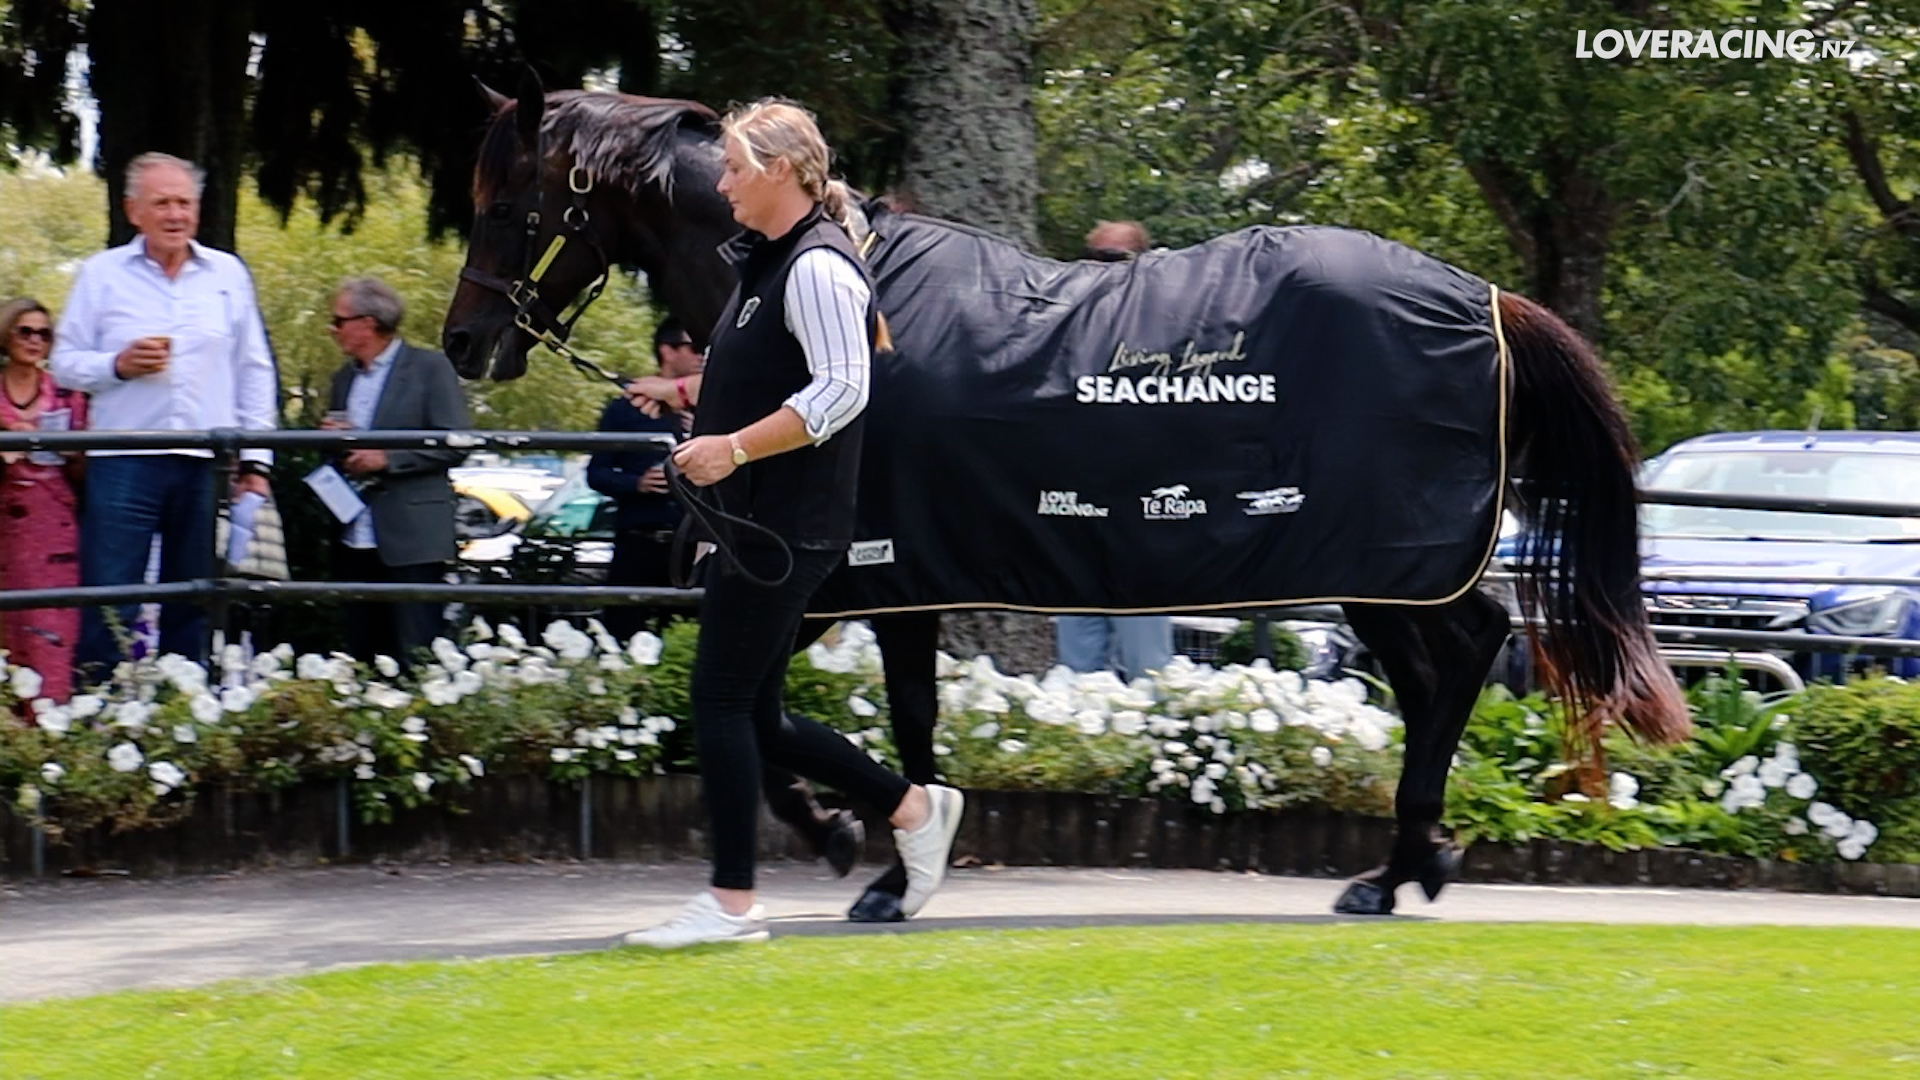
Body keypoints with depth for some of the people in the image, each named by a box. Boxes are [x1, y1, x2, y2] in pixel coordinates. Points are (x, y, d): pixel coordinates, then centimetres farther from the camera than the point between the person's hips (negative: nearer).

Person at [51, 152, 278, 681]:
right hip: (124, 463, -2)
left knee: (192, 611, 6)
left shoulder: (228, 275, 12)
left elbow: (255, 373, 15)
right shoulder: (102, 274, 6)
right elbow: (65, 363, 7)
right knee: (109, 611, -7)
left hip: (205, 465, 2)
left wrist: (255, 460, 8)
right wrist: (117, 365, -13)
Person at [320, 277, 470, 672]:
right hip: (354, 541, 7)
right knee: (362, 657, 6)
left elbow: (455, 444, -9)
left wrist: (387, 459, -15)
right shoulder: (344, 378, 19)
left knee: (414, 658, -8)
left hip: (409, 540, -7)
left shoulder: (429, 369, -3)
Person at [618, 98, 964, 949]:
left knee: (721, 700, -7)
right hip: (756, 522, 10)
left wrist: (734, 448, -26)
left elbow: (839, 392, -24)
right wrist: (682, 393, 18)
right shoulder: (767, 263, 17)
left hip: (788, 525, -10)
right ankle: (914, 808, 21)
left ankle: (732, 902, -2)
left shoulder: (818, 268, -15)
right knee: (754, 717, 12)